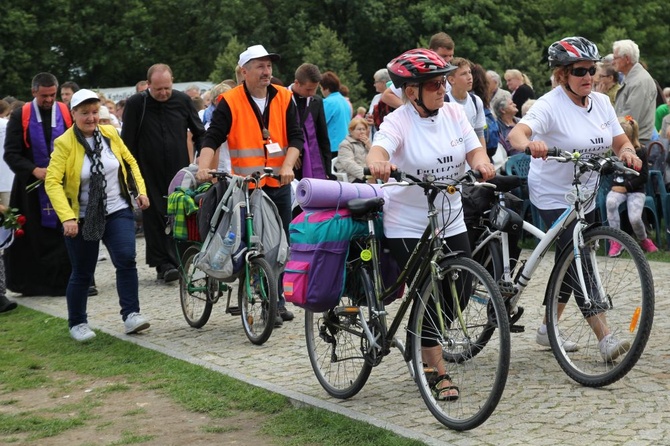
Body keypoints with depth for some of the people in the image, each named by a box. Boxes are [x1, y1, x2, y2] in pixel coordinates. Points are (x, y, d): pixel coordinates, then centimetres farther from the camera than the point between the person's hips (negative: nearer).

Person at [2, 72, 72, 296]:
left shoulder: (67, 114, 5)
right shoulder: (20, 116, 1)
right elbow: (11, 153, -3)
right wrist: (34, 170, -17)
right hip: (31, 187, -1)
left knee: (63, 234, -3)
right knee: (33, 239, 2)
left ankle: (62, 282, 1)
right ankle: (32, 283, 11)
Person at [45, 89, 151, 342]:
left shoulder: (110, 133, 0)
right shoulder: (64, 143, -12)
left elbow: (130, 162, 14)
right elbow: (52, 182, -18)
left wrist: (141, 190, 4)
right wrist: (67, 217, -28)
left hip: (117, 211, 2)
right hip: (82, 219, -2)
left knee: (126, 259, -16)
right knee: (82, 273, 7)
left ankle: (131, 315, -10)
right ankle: (77, 323, 25)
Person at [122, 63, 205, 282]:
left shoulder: (183, 100, 2)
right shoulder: (135, 104, -4)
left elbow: (199, 133, 13)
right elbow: (127, 142, 1)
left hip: (179, 172, 2)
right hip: (150, 173, -1)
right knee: (154, 217, -4)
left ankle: (175, 261, 8)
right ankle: (163, 263, -2)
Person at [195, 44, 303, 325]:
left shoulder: (284, 99, 5)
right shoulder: (230, 102, -3)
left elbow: (296, 136, 1)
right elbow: (212, 138, -7)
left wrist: (288, 166, -15)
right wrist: (203, 166, -23)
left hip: (280, 184, 4)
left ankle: (278, 301, 19)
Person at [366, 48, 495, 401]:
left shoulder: (453, 113, 1)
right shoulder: (399, 122, -14)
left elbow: (473, 149, -4)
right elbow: (379, 148, -32)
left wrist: (481, 162, -27)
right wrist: (378, 163, -56)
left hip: (451, 221, 5)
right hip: (408, 225, -5)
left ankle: (423, 351, 28)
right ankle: (439, 373, 5)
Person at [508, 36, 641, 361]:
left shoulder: (601, 102, 1)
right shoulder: (551, 105, -18)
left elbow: (620, 141, 2)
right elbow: (515, 133, -34)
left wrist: (627, 152, -22)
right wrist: (530, 144, -57)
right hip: (554, 197, -7)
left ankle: (548, 329, 29)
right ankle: (605, 338, -15)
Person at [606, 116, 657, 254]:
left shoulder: (640, 152, -3)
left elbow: (644, 177, -7)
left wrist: (626, 187, -14)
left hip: (636, 190, -3)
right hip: (618, 189, 3)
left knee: (634, 218, -27)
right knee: (611, 202, -34)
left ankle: (644, 240, 10)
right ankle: (616, 242, -24)